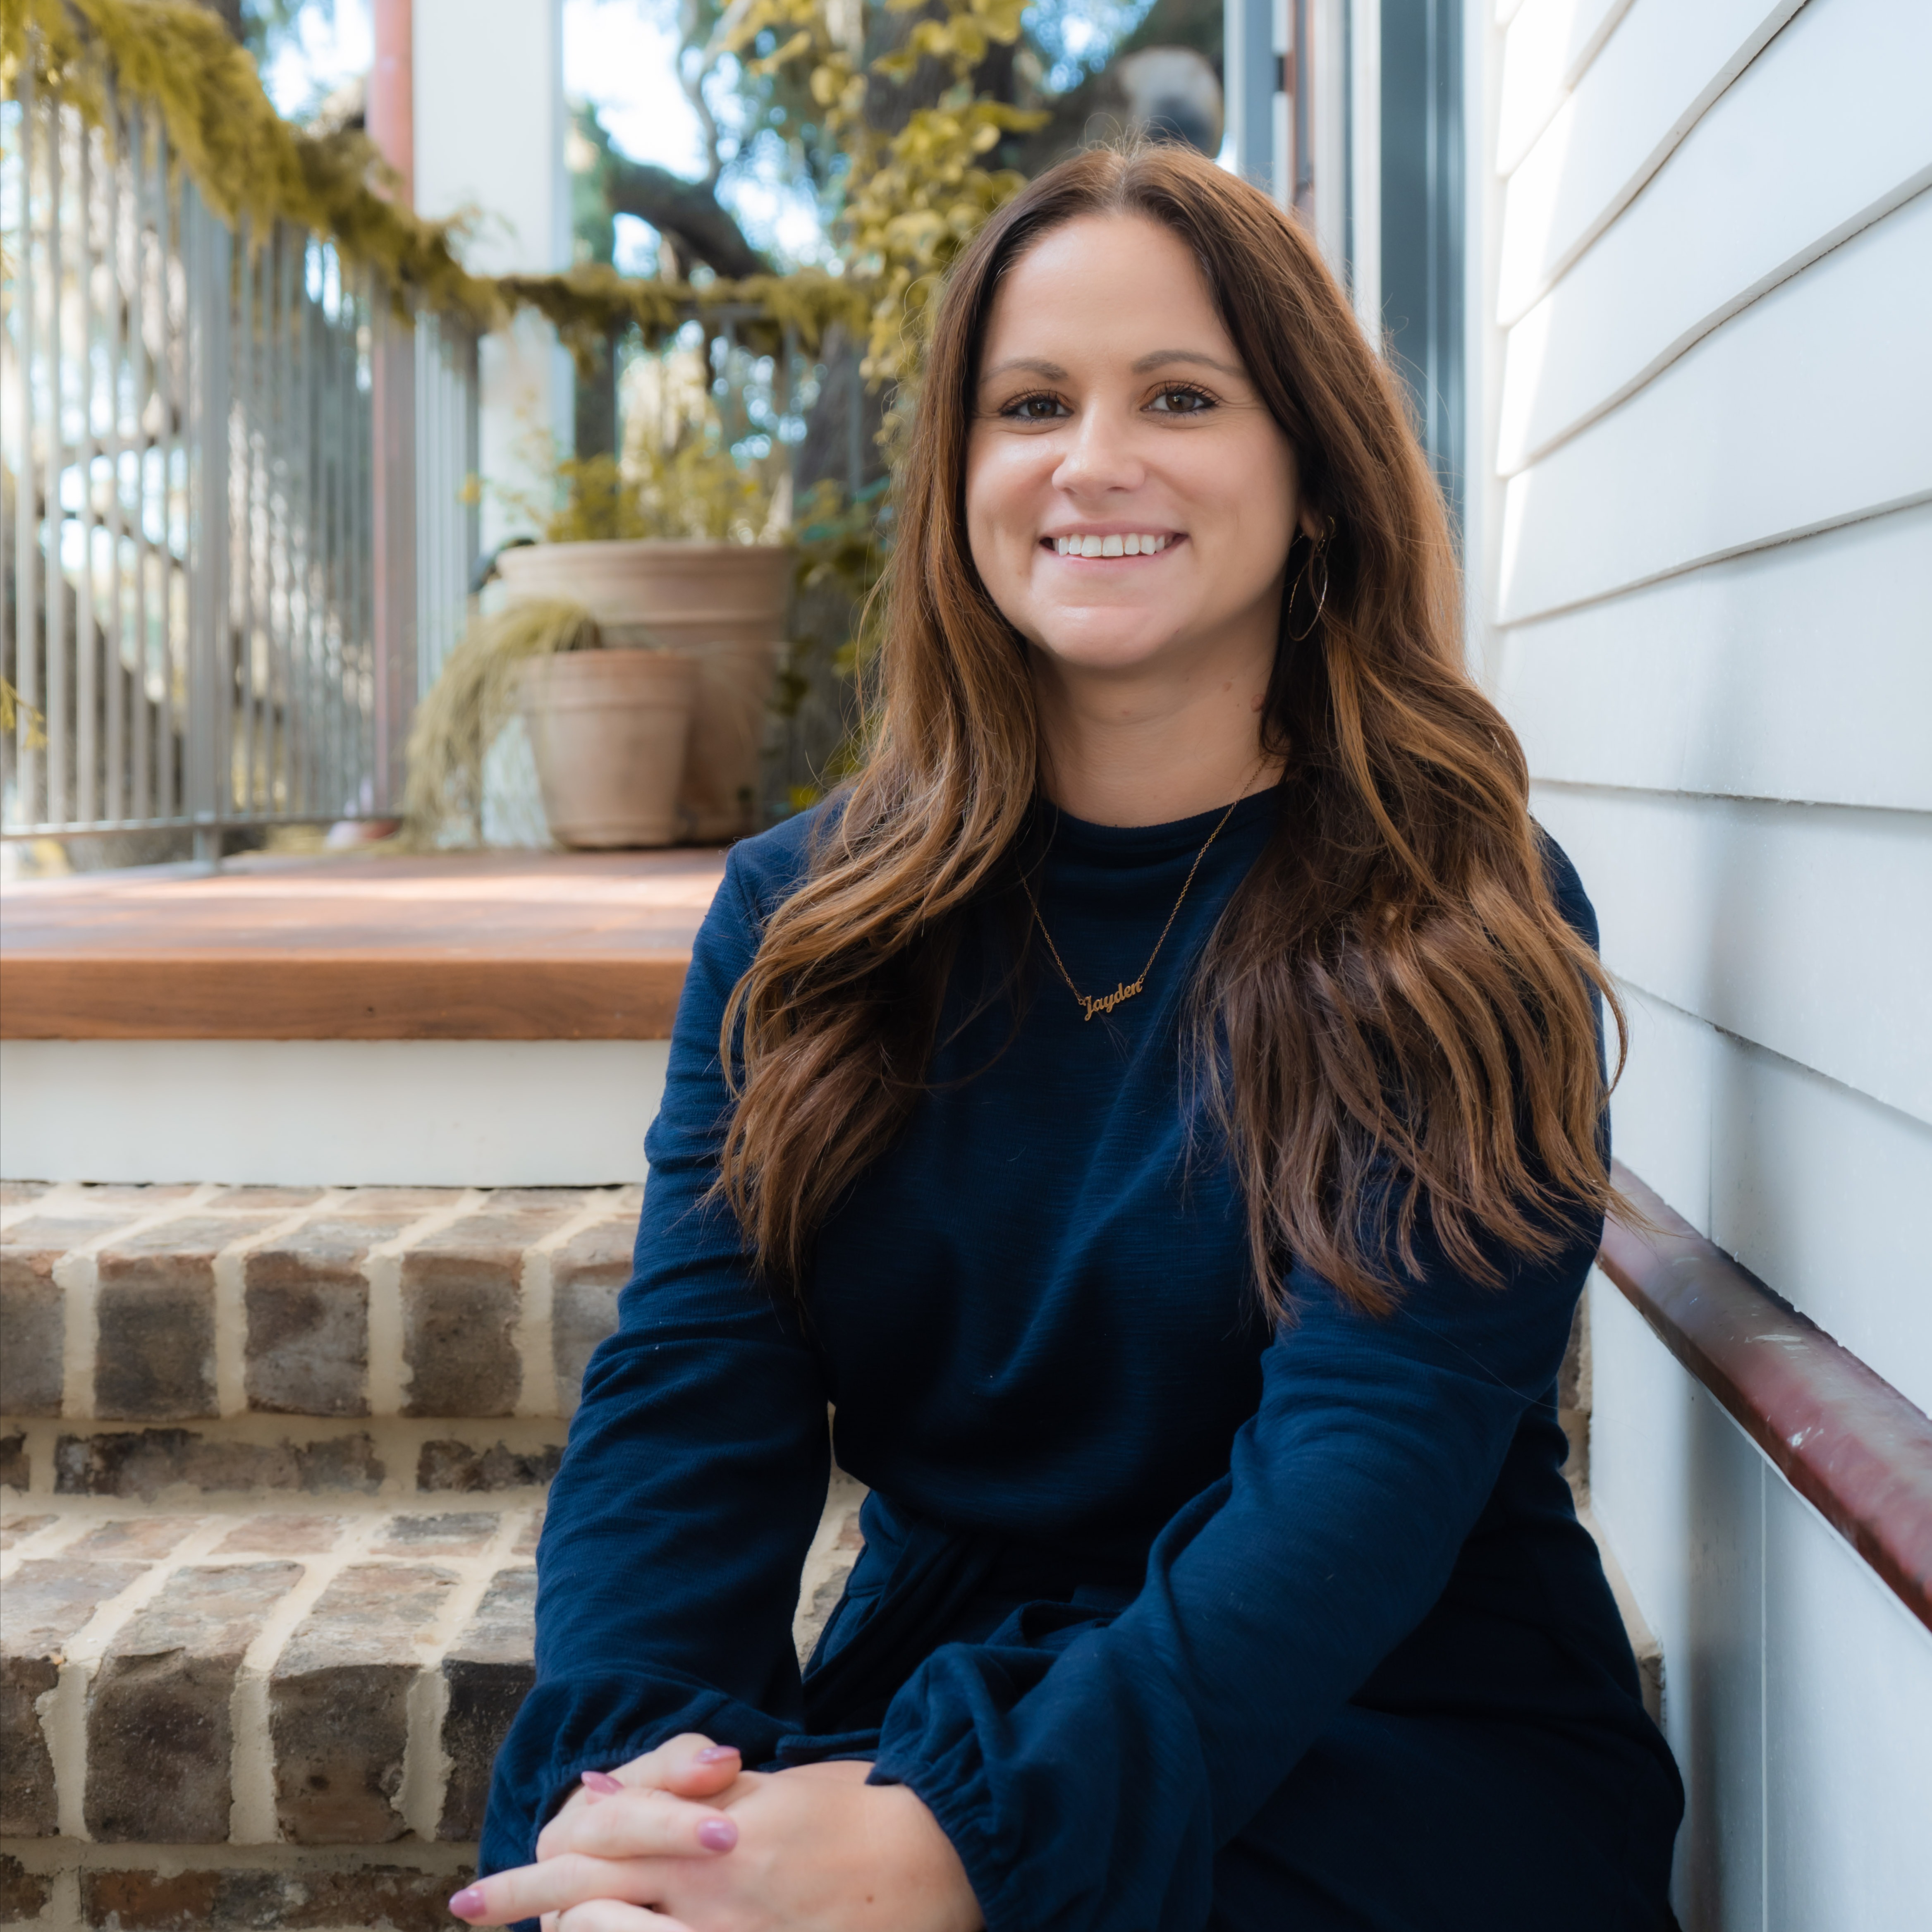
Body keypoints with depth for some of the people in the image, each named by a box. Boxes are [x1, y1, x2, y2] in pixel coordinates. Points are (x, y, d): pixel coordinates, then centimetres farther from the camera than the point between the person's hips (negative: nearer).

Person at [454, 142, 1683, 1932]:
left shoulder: (1463, 930, -5)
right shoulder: (797, 915, 6)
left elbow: (1377, 1460, -17)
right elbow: (687, 1393, -3)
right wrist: (619, 1763, -25)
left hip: (1395, 1757, -3)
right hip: (920, 1700, 3)